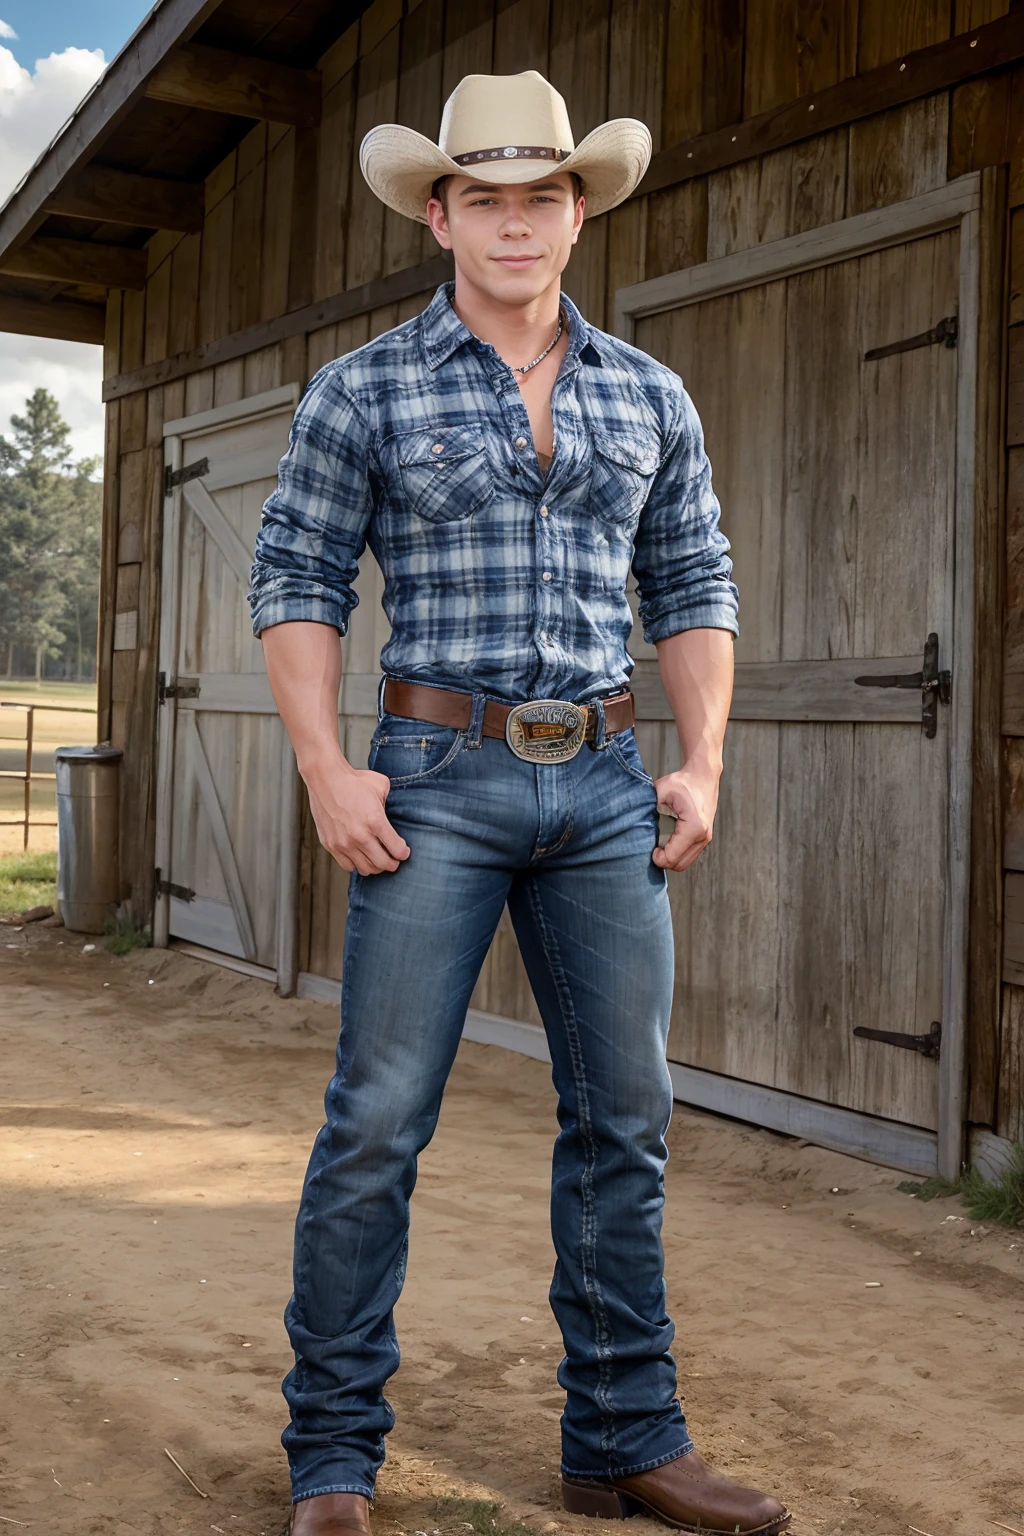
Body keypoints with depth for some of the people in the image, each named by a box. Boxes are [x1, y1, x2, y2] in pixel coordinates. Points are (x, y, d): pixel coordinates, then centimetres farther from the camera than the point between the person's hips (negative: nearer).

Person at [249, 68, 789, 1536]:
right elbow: (297, 579, 1)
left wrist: (703, 766, 3)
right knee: (378, 1121, -3)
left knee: (624, 1120, 7)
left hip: (606, 786, 4)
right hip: (439, 777, -3)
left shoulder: (651, 397, 11)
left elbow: (693, 589, 14)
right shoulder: (364, 390, 3)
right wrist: (328, 771, -9)